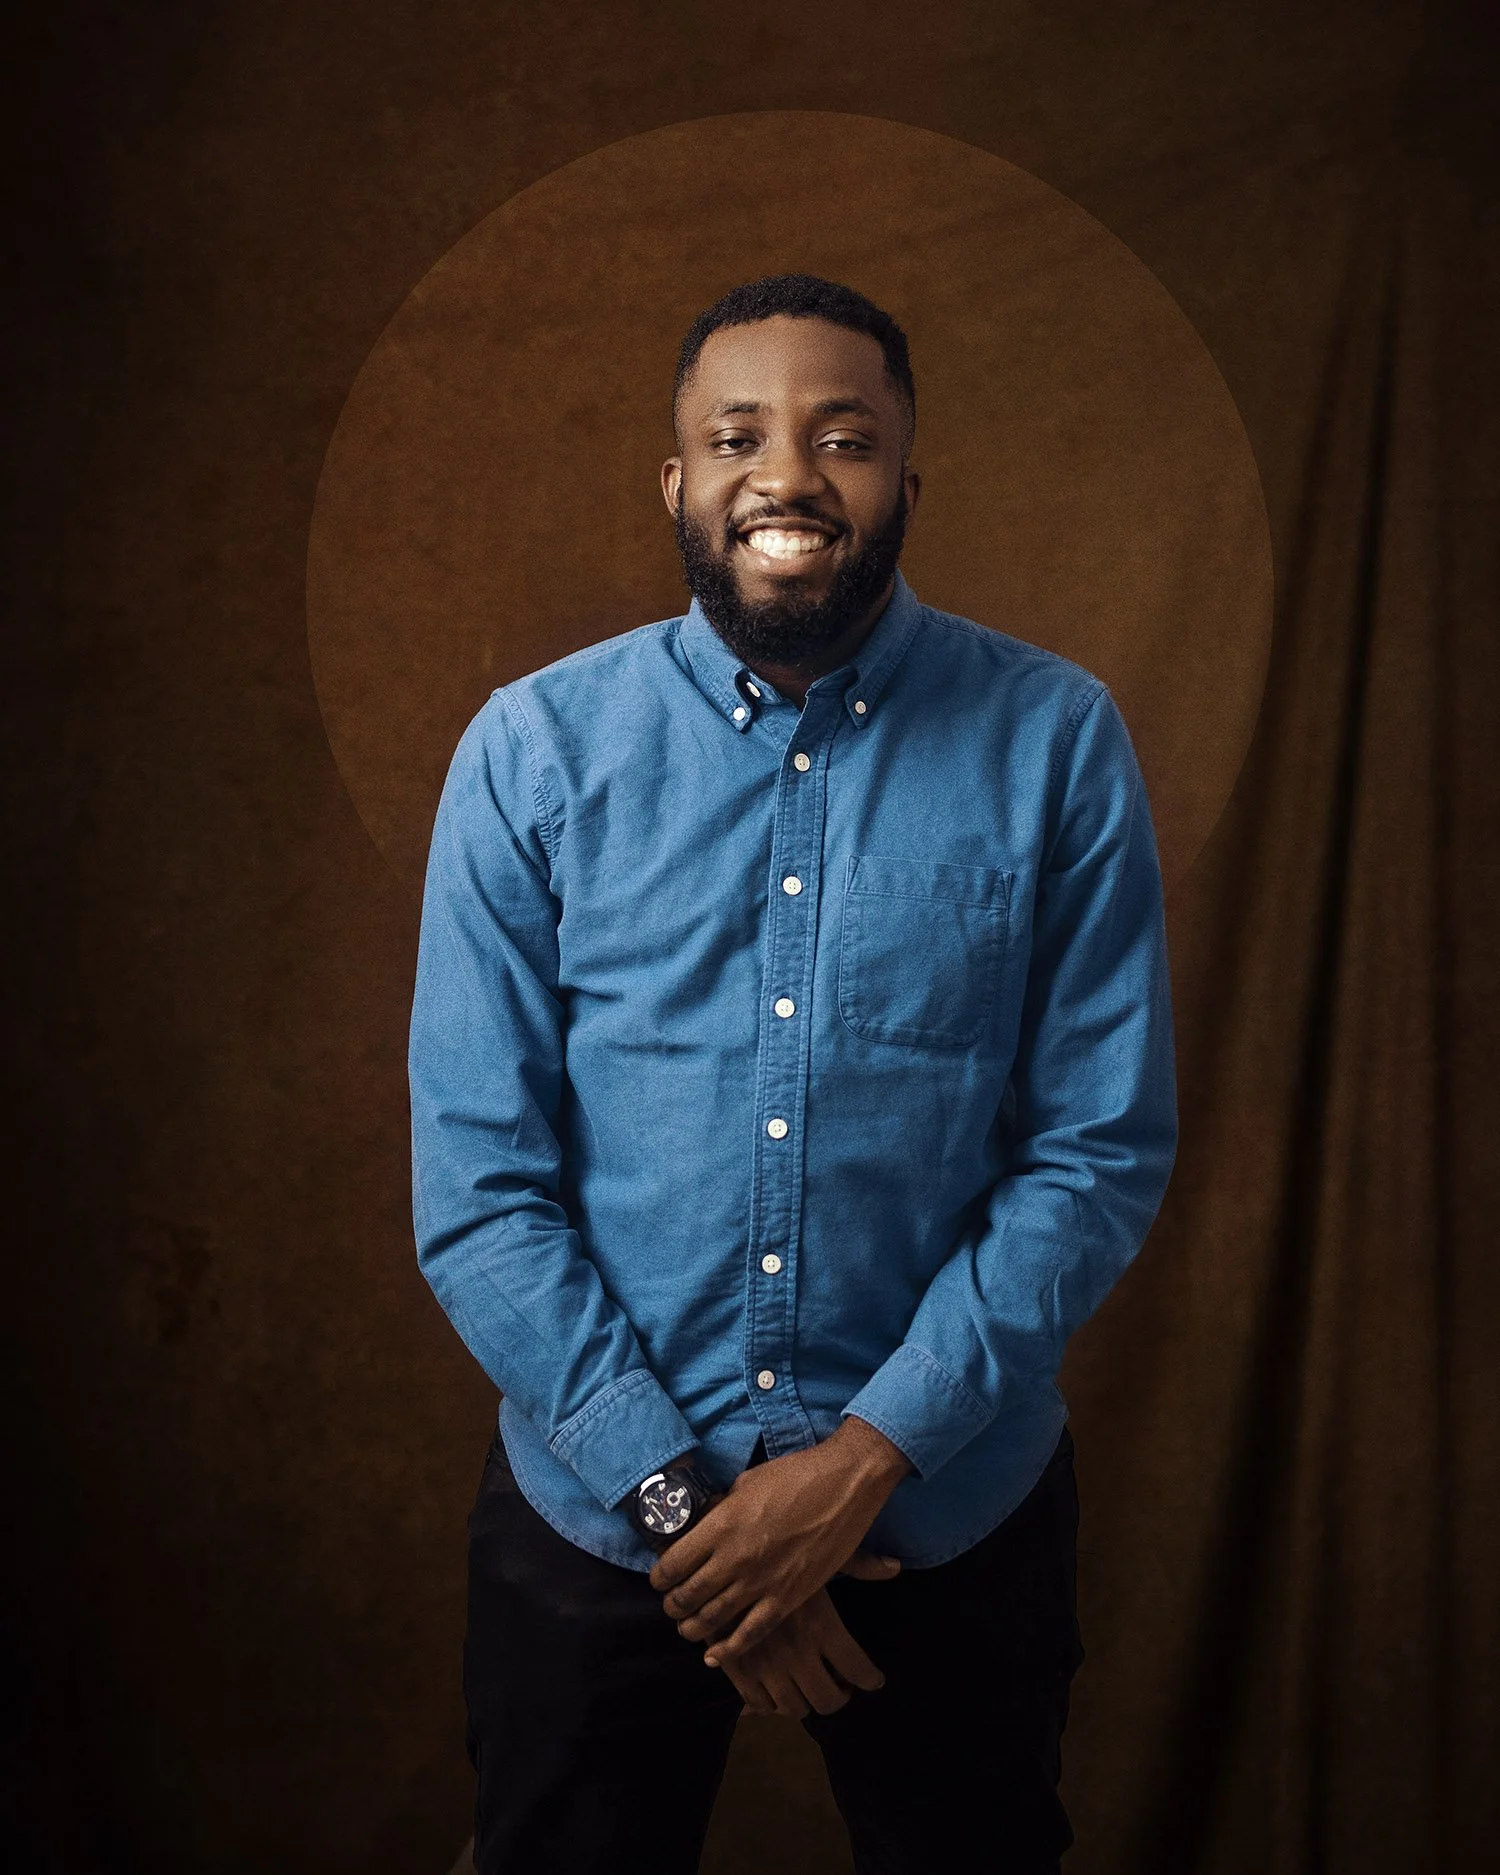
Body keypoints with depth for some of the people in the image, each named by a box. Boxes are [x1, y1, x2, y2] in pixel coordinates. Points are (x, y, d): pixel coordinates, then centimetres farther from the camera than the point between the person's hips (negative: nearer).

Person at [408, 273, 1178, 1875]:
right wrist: (672, 1495, -12)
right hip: (595, 1513, 1)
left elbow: (1103, 1152, -7)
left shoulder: (1055, 741, -8)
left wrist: (867, 1456, -14)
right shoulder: (532, 749, -7)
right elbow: (474, 1185, -8)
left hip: (955, 1515, 0)